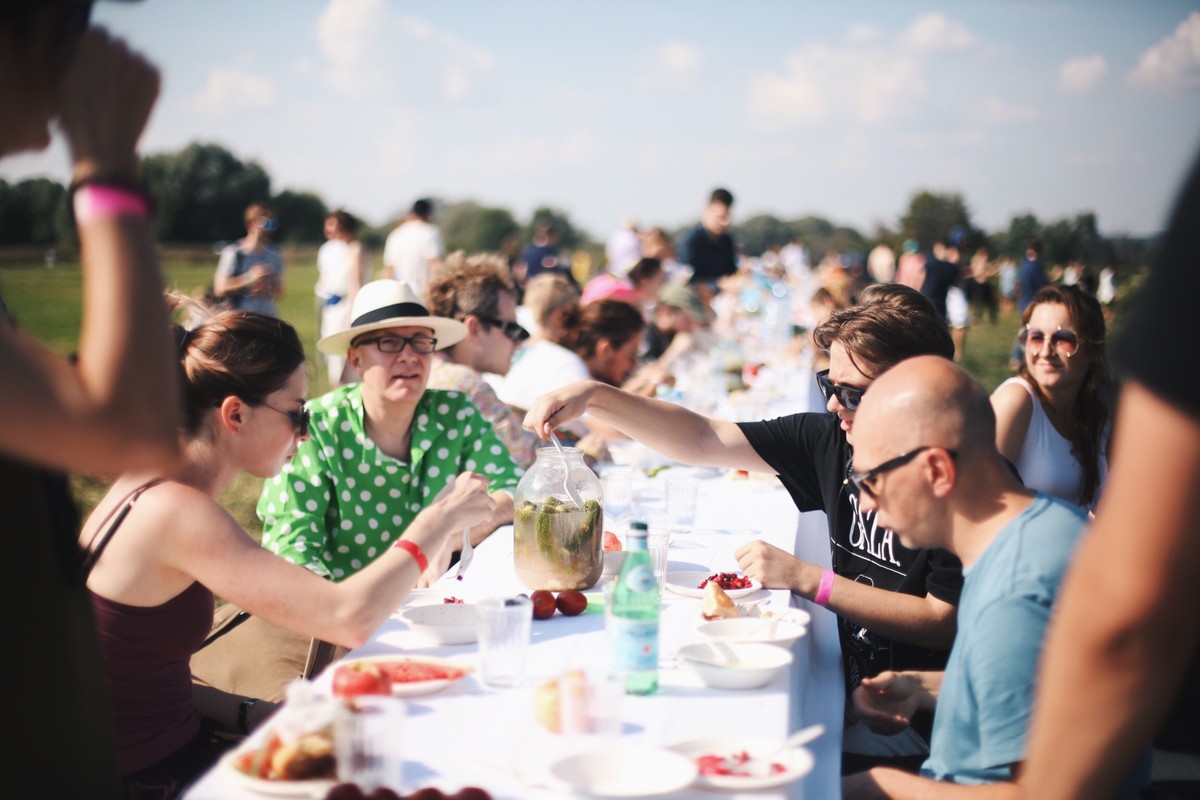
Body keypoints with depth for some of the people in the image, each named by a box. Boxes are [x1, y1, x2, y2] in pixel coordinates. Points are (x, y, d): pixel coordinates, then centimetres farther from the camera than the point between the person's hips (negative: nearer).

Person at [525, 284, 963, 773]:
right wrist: (594, 397, -9)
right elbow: (702, 441, 3)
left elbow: (944, 623, -19)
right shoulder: (834, 439, 0)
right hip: (848, 688, 6)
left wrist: (807, 580, -18)